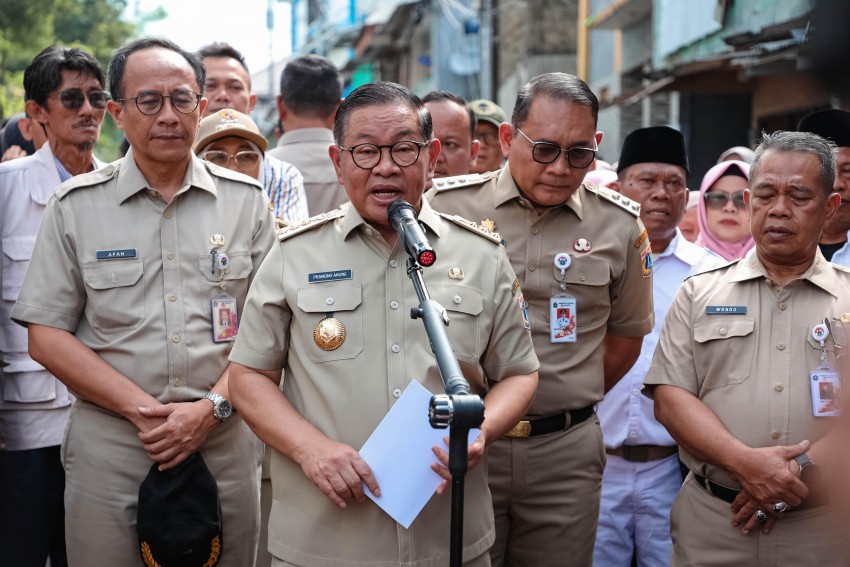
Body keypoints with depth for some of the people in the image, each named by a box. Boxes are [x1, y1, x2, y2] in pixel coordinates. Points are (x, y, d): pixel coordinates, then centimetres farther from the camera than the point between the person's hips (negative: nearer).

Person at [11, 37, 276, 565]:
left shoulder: (247, 201, 5)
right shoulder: (76, 206, 2)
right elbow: (47, 336, -1)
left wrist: (210, 408, -12)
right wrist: (143, 410, -11)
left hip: (225, 445, 1)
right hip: (109, 449, -1)